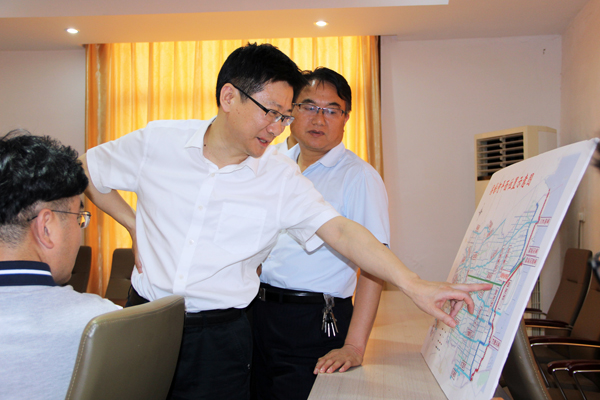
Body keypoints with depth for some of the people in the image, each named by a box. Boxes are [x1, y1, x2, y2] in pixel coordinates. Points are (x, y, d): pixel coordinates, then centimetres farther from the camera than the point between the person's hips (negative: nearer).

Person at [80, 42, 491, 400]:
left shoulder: (281, 175, -5)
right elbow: (86, 170, 11)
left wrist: (414, 285, -22)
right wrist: (134, 224, 3)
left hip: (220, 336, -1)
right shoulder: (158, 141, -4)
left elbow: (342, 231, -13)